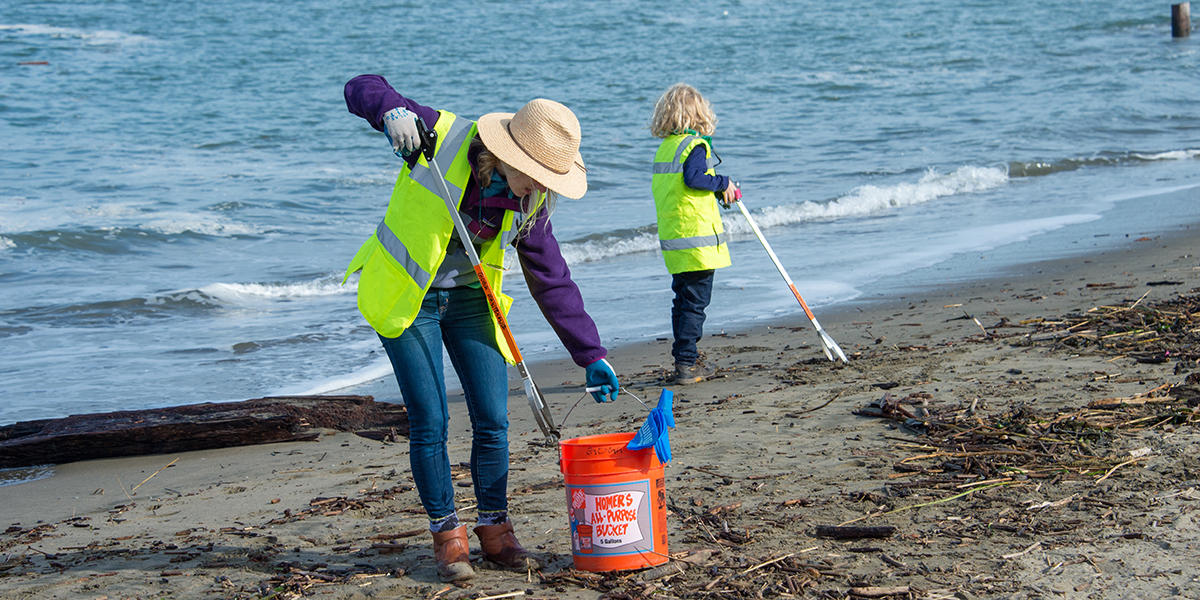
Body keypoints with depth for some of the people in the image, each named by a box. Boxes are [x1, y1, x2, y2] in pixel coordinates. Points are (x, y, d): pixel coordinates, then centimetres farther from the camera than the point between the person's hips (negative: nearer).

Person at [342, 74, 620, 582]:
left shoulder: (529, 202, -8)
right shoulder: (442, 137, -20)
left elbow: (552, 281, 0)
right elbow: (360, 89, -16)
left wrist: (590, 354, -2)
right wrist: (393, 110, -39)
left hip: (468, 300, 4)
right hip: (405, 297, -4)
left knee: (492, 420, 1)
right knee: (429, 422, -6)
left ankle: (494, 529, 18)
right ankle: (447, 534, 9)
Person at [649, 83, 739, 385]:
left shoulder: (664, 148, 13)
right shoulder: (695, 145, -11)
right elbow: (693, 178, -25)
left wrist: (718, 190, 16)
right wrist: (723, 183, -10)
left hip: (672, 239, 8)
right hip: (697, 236, -8)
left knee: (683, 300, 15)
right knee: (695, 302, -4)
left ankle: (686, 360, 22)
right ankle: (686, 364, -6)